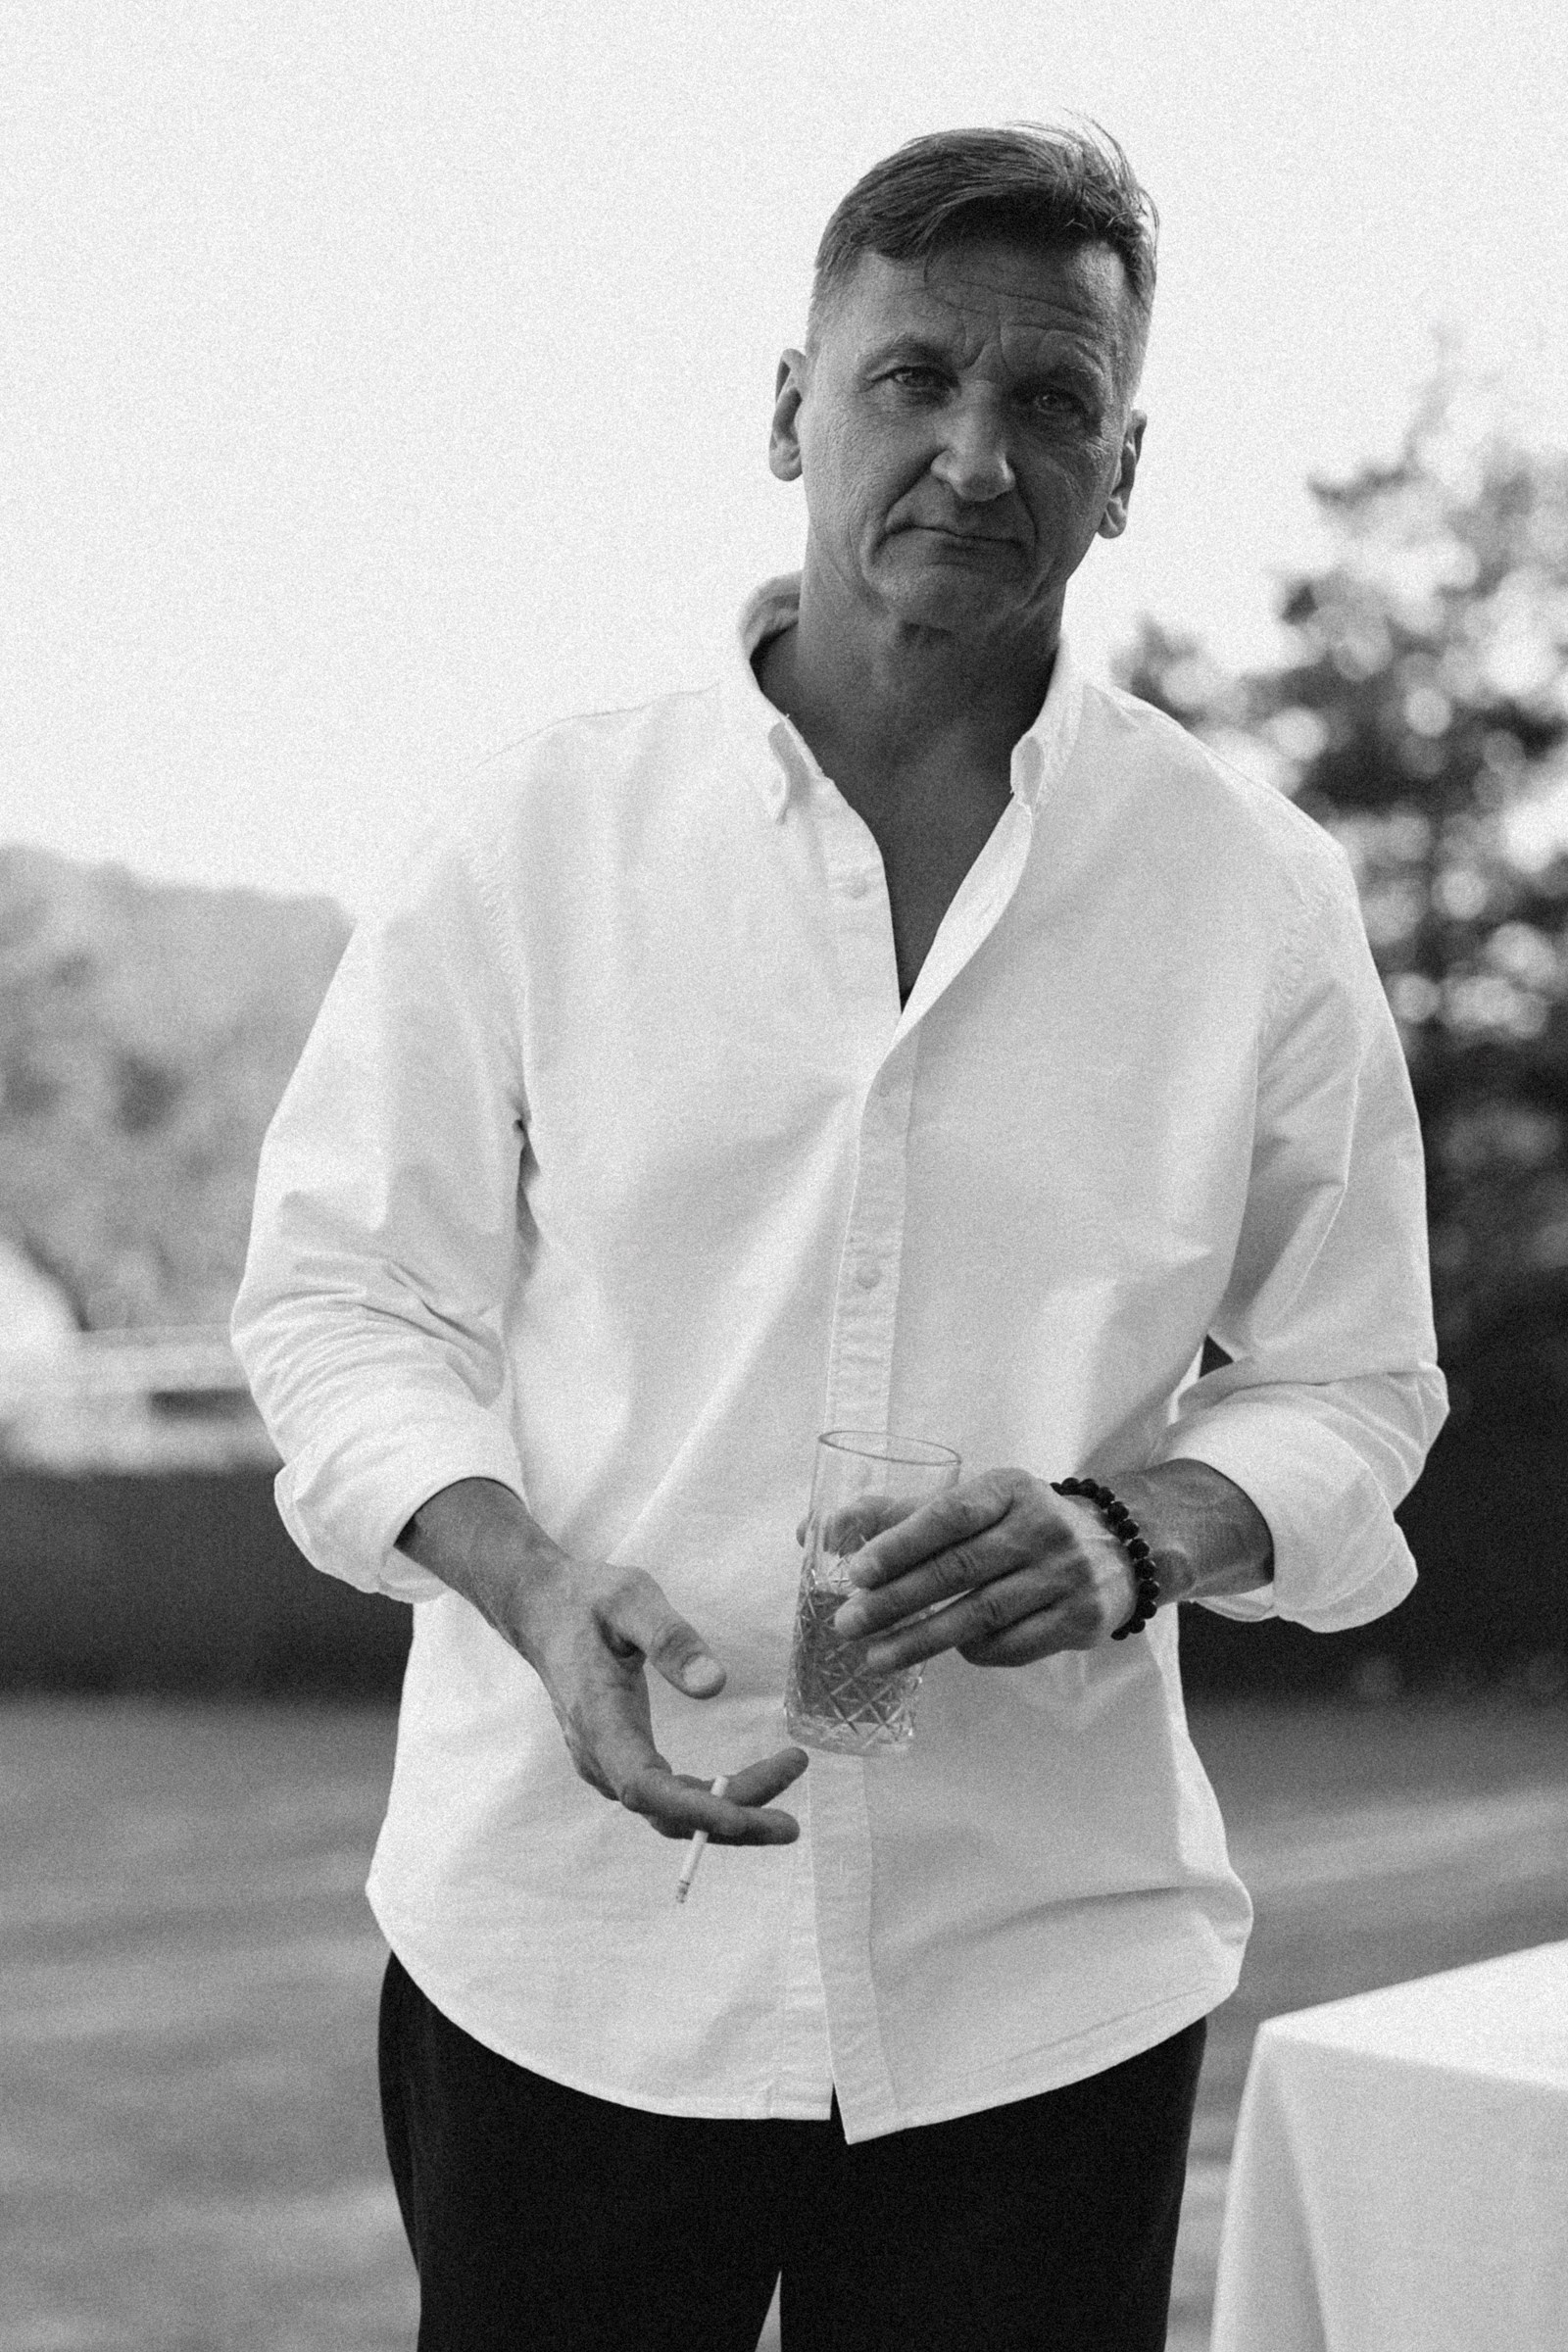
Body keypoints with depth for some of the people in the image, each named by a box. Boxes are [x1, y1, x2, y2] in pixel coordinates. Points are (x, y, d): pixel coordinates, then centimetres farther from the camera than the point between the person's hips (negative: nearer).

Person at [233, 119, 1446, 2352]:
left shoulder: (1261, 896, 0)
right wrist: (535, 1592, -17)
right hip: (570, 1931, 0)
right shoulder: (544, 832, -2)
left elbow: (1346, 1386, 6)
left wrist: (1135, 1536, -15)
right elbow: (342, 1295, 1)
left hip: (1049, 1960, 1)